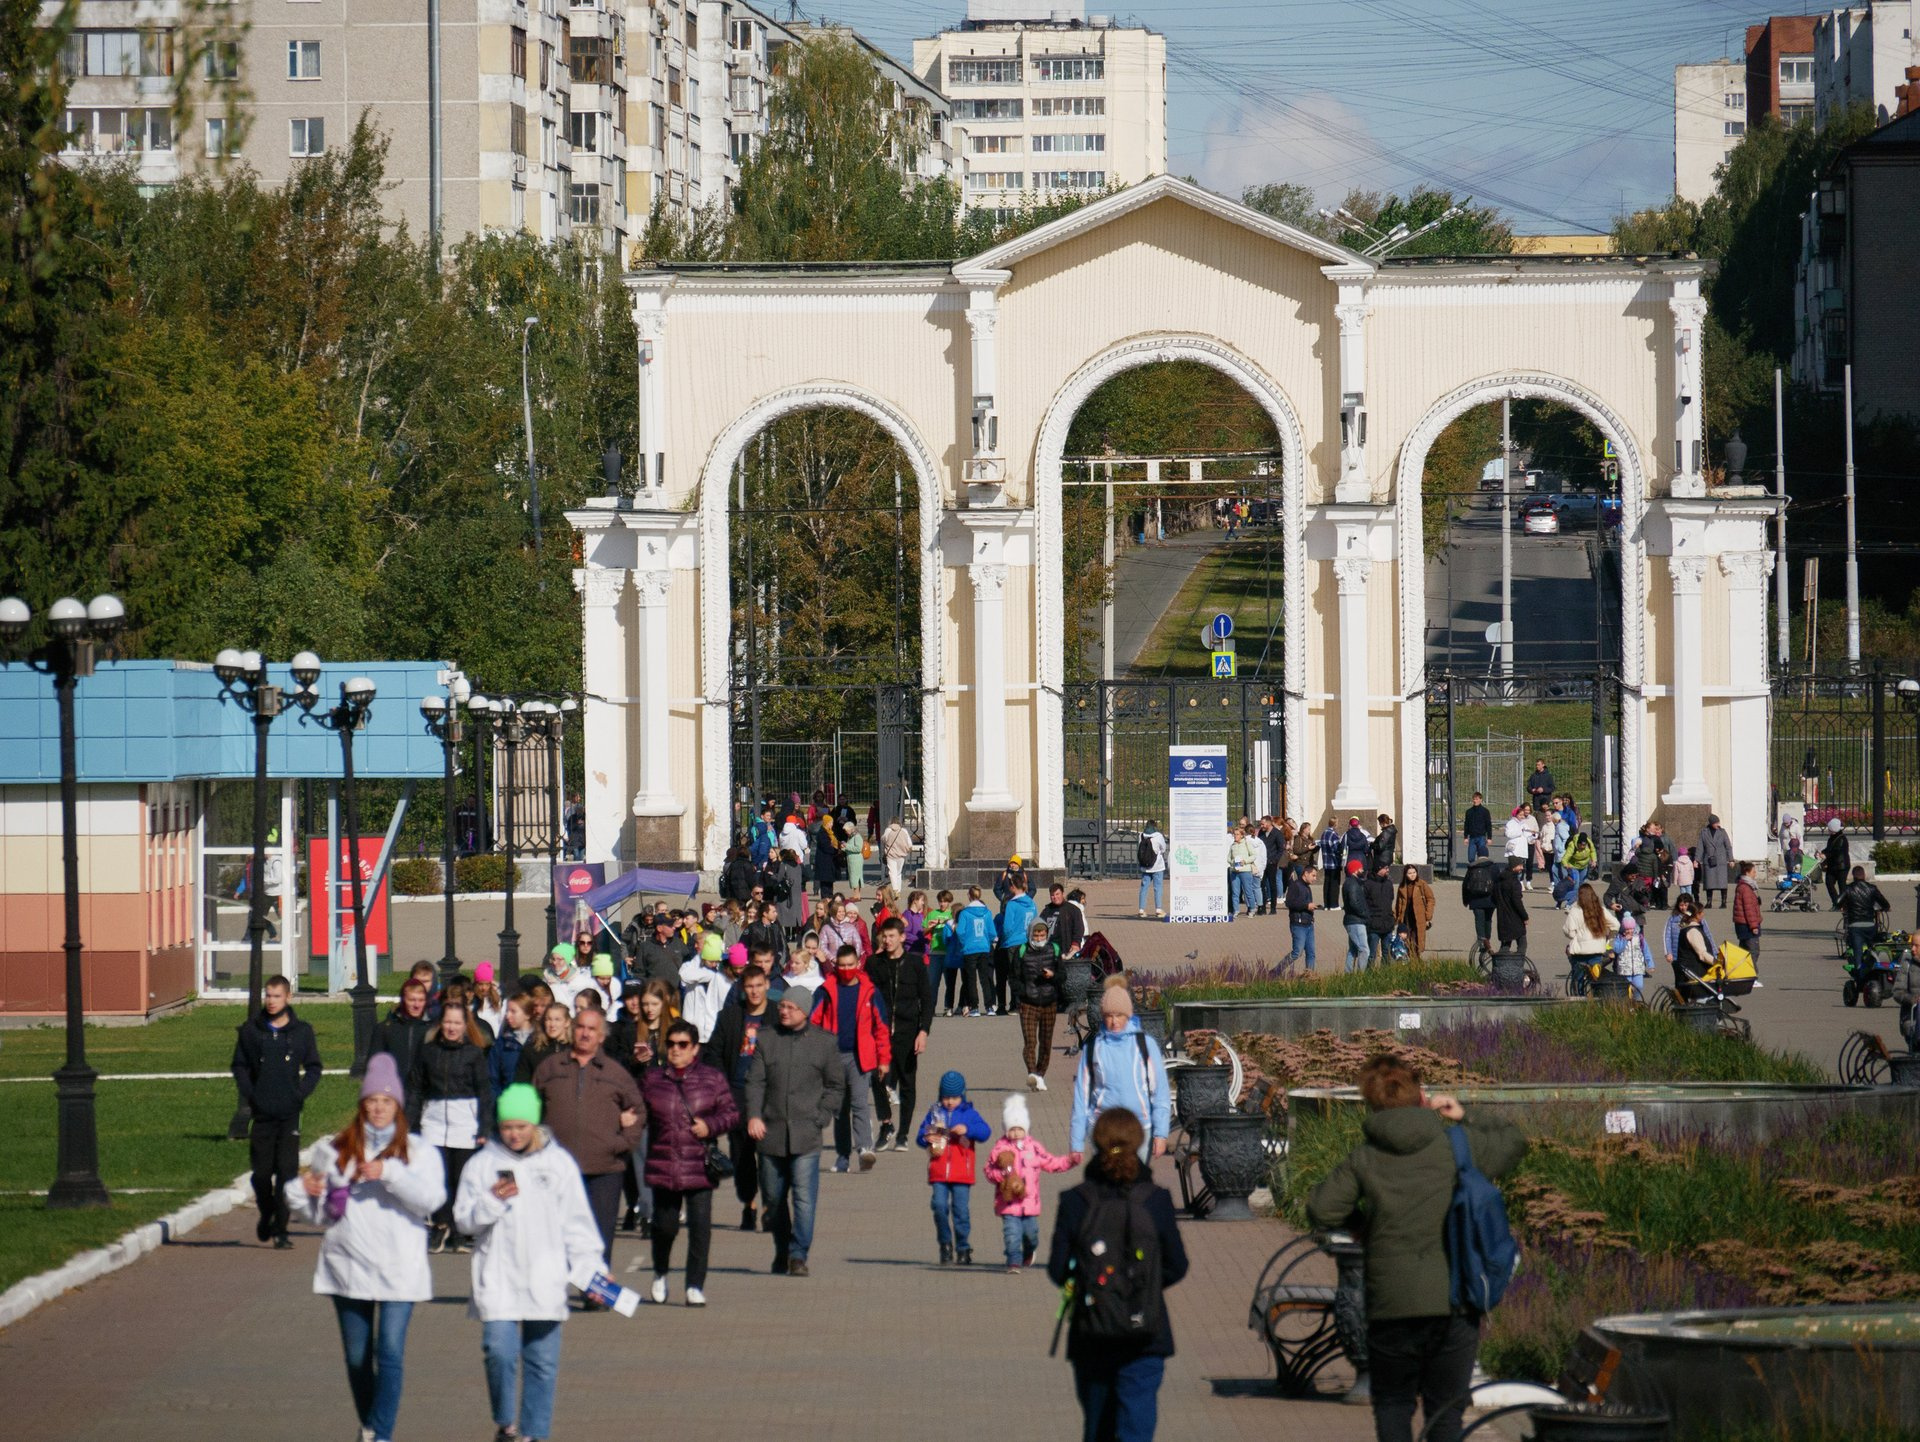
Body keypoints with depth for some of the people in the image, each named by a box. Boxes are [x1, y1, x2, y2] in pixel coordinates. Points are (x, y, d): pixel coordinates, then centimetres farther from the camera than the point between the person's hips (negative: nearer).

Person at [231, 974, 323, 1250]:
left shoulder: (301, 1031, 4)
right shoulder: (250, 1030, 5)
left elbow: (314, 1068, 10)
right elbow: (239, 1066, 11)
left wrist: (301, 1093, -4)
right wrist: (248, 1093, -3)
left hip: (289, 1113, -1)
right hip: (261, 1113, 1)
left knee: (287, 1171, -8)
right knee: (261, 1172, 4)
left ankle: (280, 1228, -3)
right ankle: (266, 1214, 29)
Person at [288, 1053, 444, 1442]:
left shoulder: (418, 1152, 4)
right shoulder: (334, 1151, 10)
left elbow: (431, 1199, -13)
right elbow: (319, 1213, 16)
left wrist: (390, 1173, -23)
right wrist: (301, 1192, -5)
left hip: (398, 1270, -3)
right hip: (347, 1267, 3)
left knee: (390, 1353, -13)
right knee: (357, 1358, 10)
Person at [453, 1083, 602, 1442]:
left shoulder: (559, 1163, 4)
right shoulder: (483, 1164, 3)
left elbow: (577, 1222, 7)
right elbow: (464, 1219, 2)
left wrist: (590, 1269, 1)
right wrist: (492, 1201, -16)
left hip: (545, 1280, 1)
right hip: (498, 1280, -1)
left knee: (543, 1361, 5)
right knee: (500, 1352, -13)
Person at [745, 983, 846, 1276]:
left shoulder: (824, 1043, 4)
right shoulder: (767, 1041, 8)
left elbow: (836, 1086, 8)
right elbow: (755, 1082, 5)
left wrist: (820, 1118, -3)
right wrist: (753, 1115, -10)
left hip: (806, 1134, -3)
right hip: (771, 1131, 3)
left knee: (804, 1197, -11)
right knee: (773, 1197, 10)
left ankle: (798, 1255, -10)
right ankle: (781, 1251, 24)